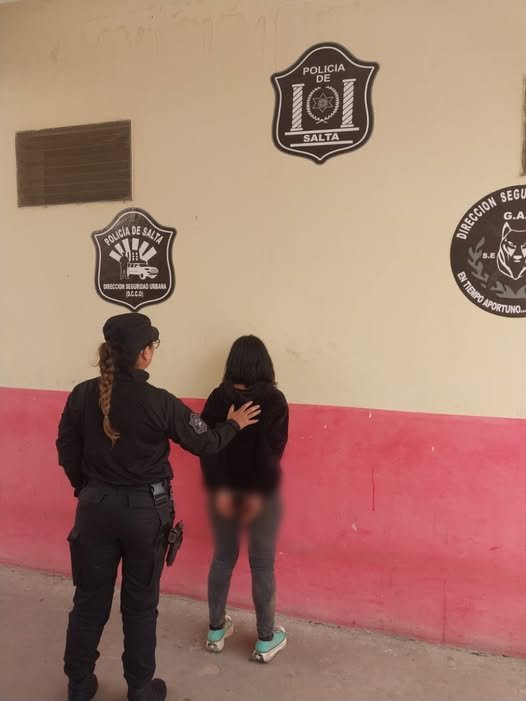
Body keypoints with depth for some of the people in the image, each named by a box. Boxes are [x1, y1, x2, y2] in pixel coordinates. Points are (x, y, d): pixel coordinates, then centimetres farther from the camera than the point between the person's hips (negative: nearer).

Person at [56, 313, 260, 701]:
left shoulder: (82, 395, -7)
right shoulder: (160, 402, -17)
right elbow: (205, 443, -6)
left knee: (90, 598, 17)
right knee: (140, 603, 14)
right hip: (144, 511, -3)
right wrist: (234, 424, 13)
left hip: (96, 507, 3)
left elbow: (67, 453, 2)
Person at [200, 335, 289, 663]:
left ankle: (216, 630, 30)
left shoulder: (218, 397, -4)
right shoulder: (274, 400, -11)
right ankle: (266, 640, 21)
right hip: (262, 490, -3)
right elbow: (272, 450, -17)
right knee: (262, 563, 8)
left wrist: (219, 489, -9)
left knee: (223, 557, 17)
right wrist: (259, 492, -14)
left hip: (224, 489, 3)